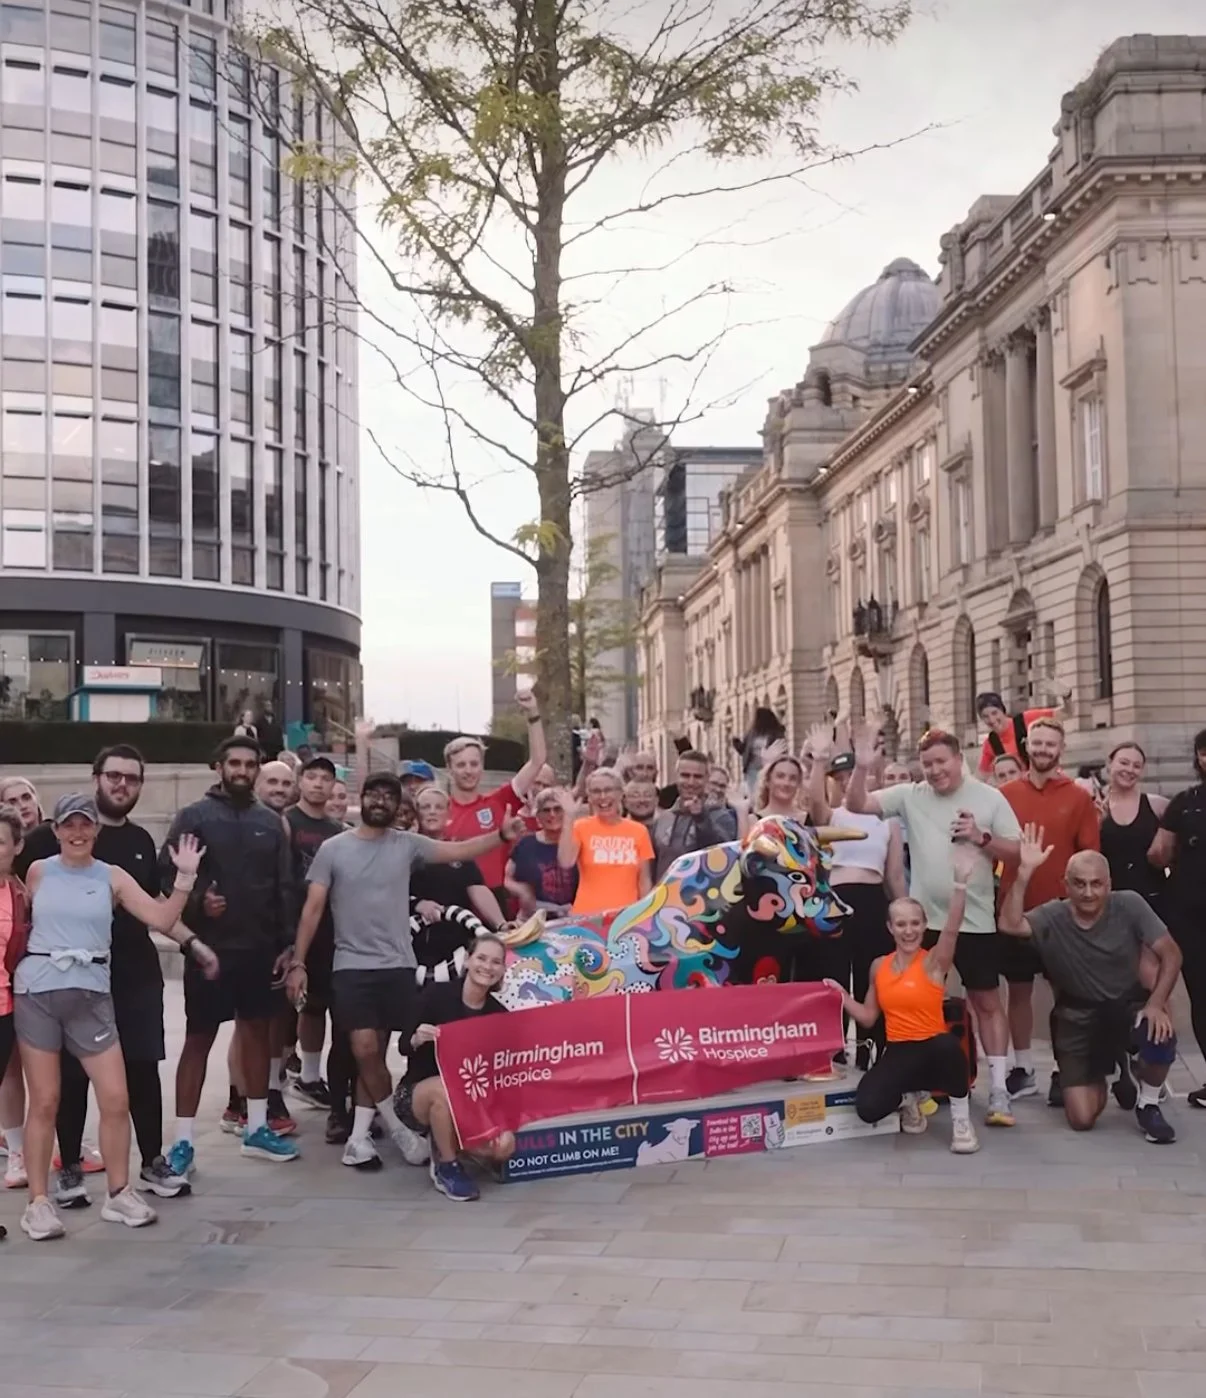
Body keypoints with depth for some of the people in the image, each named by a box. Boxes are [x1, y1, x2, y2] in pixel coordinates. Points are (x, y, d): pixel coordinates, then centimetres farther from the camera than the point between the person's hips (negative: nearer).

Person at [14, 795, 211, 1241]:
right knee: (44, 1102, 2)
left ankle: (118, 1194, 15)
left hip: (91, 994, 2)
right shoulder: (38, 871, 4)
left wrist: (185, 876, -9)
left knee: (116, 1099, 0)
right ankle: (38, 1202, 13)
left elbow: (163, 919, -1)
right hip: (37, 991, -2)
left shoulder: (112, 877, 5)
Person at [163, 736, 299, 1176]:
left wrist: (286, 944, 2)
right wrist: (196, 901, -25)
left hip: (261, 949, 4)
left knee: (258, 1032, 12)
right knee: (199, 1039, -1)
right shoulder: (194, 817, -4)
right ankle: (183, 1141, 4)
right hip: (210, 948, -4)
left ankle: (257, 1129, 23)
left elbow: (284, 888, 7)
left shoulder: (271, 822, 8)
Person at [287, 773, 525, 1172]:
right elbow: (313, 909, 0)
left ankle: (358, 1136, 15)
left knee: (375, 1050, 6)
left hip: (397, 966, 2)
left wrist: (502, 835, -23)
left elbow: (459, 850, -7)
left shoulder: (407, 844, 3)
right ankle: (395, 1126, 8)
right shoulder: (333, 849, 0)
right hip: (352, 966, -2)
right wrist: (298, 963, -6)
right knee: (365, 1049, -12)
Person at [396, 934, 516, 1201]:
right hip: (418, 1093, -3)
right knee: (445, 1089, -39)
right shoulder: (436, 995, -13)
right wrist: (417, 1039, -34)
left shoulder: (499, 1014, -4)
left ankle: (445, 1141, 7)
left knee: (504, 1146, -23)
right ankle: (446, 1168, -15)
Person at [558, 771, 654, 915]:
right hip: (588, 915, -2)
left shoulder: (638, 831, 7)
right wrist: (569, 816, -14)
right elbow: (565, 862, -15)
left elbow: (644, 881, 10)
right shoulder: (581, 827, 3)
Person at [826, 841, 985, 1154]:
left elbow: (952, 929, -26)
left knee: (948, 1045, -42)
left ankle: (961, 1121, -14)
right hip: (897, 1052, 3)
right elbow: (868, 1017, 15)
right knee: (868, 1107, -26)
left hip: (933, 1049, -3)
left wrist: (960, 884, -40)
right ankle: (908, 1097, 14)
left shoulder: (934, 961, -5)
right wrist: (842, 996, 0)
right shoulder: (879, 966, 8)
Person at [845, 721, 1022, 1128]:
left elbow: (1016, 852, -2)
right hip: (924, 920, 2)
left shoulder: (990, 798, -2)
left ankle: (998, 1090, 8)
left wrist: (982, 837, -18)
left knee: (986, 1002, 3)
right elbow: (856, 806, -5)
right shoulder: (910, 796, 1)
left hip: (975, 921, -2)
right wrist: (862, 767, -21)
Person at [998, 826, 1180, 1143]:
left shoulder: (1129, 906, -13)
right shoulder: (1052, 916, -13)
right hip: (1078, 1018, 0)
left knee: (1160, 1040, -37)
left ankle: (1148, 1105, -1)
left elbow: (1170, 954, -11)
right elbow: (1009, 925, -31)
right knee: (1082, 1119, -8)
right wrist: (1025, 872, -35)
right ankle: (1101, 1075, 31)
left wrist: (1156, 1003, -24)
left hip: (1129, 1007, 0)